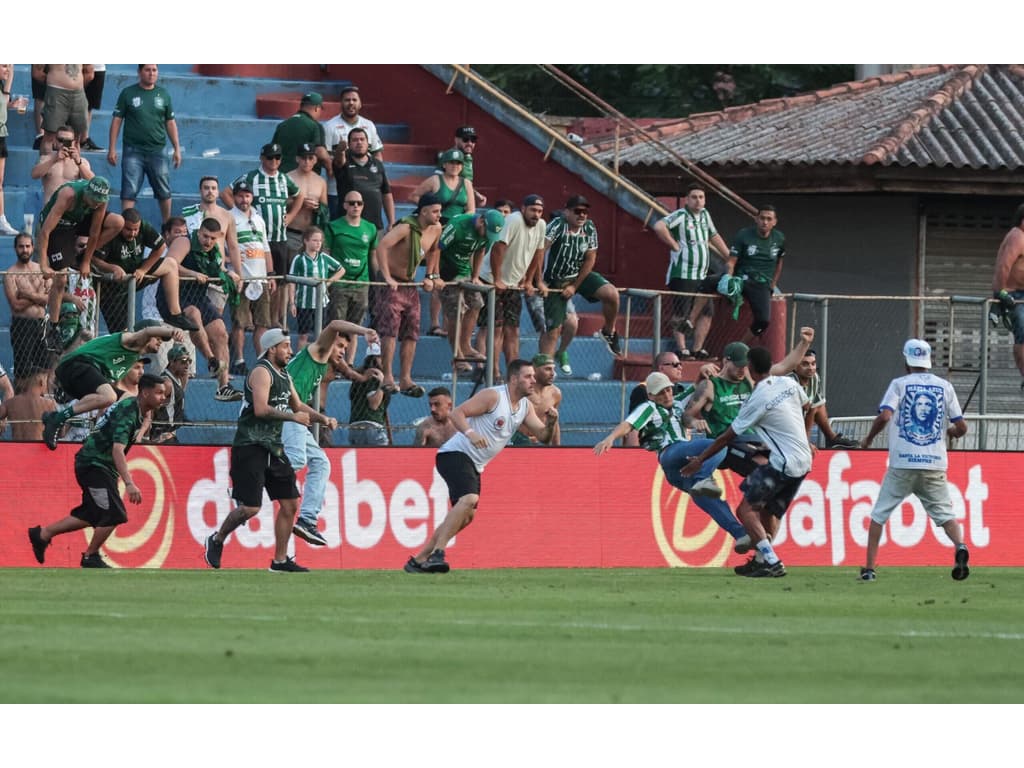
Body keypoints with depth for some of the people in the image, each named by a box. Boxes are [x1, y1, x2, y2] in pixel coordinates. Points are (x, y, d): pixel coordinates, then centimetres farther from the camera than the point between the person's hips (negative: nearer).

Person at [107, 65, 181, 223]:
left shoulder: (163, 94, 9)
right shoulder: (128, 94, 2)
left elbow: (170, 123, 13)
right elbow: (116, 121, 2)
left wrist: (177, 149, 8)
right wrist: (112, 149, -5)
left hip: (157, 151, 2)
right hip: (133, 151, -2)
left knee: (164, 192, 8)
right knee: (129, 192, -7)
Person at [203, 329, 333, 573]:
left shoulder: (284, 375, 17)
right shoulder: (262, 372, -13)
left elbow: (297, 405, 29)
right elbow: (261, 409, -25)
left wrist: (322, 418, 14)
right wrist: (293, 417, -20)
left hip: (273, 447, 9)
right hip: (250, 446, -9)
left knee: (290, 503, 5)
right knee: (250, 507, -11)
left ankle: (280, 560, 12)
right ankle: (217, 539, 14)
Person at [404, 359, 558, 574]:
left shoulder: (525, 406, 10)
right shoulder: (493, 396, -13)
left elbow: (542, 436, 10)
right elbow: (457, 413, -17)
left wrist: (550, 422, -11)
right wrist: (470, 433, -34)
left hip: (474, 465, 10)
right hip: (456, 454, -10)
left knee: (465, 516, 11)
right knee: (469, 499, -30)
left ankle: (419, 560, 19)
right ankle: (437, 553, -32)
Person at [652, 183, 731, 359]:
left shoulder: (704, 215, 14)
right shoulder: (680, 216, -10)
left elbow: (714, 237, 28)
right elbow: (659, 227, -27)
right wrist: (675, 245, -18)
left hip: (701, 277, 8)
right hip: (682, 276, -8)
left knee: (706, 312, 4)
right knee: (680, 314, -7)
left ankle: (698, 349, 8)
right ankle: (681, 349, -7)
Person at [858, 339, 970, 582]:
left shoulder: (900, 384, 2)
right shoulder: (944, 387, 8)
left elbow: (885, 416, -14)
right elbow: (961, 427, 6)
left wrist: (868, 439, 3)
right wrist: (949, 432, 29)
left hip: (902, 464, -2)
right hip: (935, 464, 2)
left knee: (879, 514, 11)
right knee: (944, 513, 5)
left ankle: (869, 568, 6)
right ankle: (960, 547, -25)